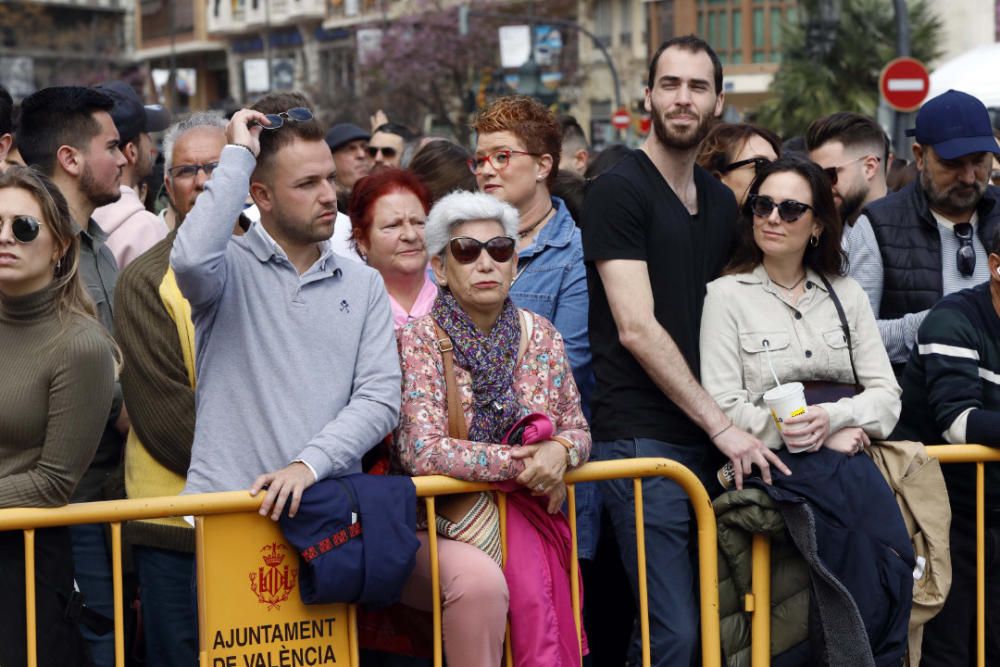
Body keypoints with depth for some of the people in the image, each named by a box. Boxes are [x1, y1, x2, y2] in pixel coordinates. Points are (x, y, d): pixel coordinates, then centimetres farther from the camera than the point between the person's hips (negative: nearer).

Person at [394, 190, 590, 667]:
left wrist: (561, 450, -11)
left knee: (532, 585, -26)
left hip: (525, 517, 4)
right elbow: (422, 452, -16)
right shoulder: (418, 340, -6)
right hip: (439, 524, -3)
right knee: (478, 577, -33)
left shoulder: (541, 336, 7)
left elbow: (578, 429, 13)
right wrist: (521, 463, -15)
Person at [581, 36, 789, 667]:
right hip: (640, 437, -7)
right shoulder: (619, 191, -6)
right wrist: (720, 424, -15)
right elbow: (637, 329, -14)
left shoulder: (721, 202, 17)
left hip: (708, 439, 7)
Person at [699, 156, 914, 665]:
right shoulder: (728, 295, 6)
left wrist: (831, 418, -10)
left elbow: (886, 393, 11)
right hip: (777, 465, -3)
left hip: (848, 449, 3)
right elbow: (725, 408, -3)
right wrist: (821, 441, -9)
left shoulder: (847, 295, 18)